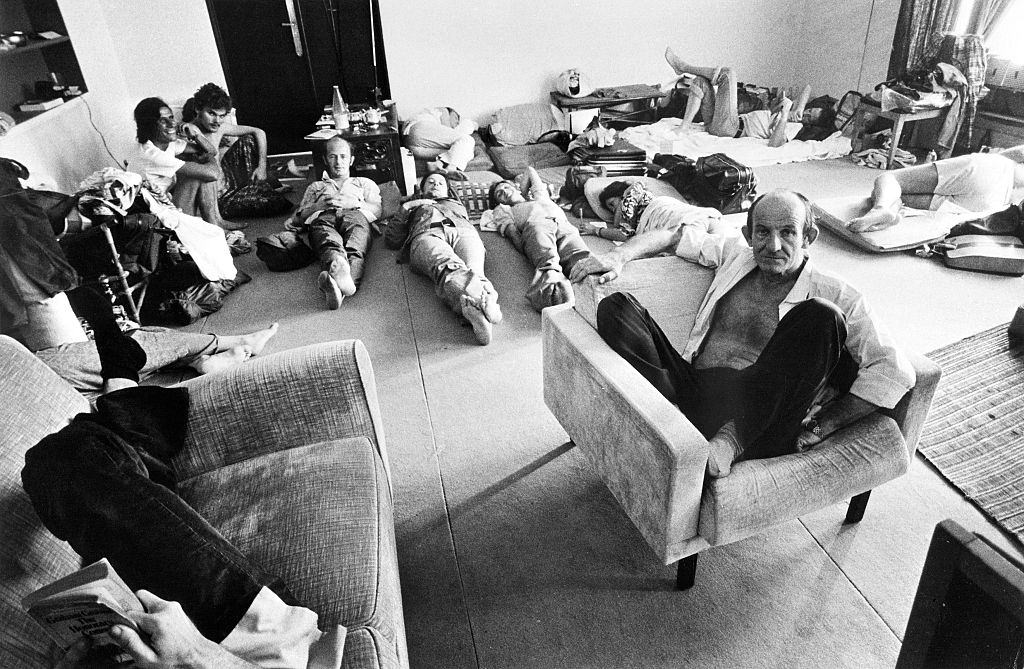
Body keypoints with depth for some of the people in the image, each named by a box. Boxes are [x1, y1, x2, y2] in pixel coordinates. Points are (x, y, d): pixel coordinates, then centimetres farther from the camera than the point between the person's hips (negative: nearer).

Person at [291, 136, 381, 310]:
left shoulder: (365, 183, 38)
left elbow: (377, 211, 18)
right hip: (322, 218, 1)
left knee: (355, 251, -41)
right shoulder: (315, 187, 41)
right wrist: (319, 205, 5)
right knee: (330, 243, -41)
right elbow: (300, 217, 26)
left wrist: (352, 202, 0)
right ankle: (337, 266, -74)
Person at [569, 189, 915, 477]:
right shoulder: (736, 255, 18)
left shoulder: (832, 294, 5)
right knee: (615, 306, -12)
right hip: (692, 389, 3)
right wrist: (618, 256, 8)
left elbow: (895, 371, -1)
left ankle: (733, 439, -25)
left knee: (821, 317, -26)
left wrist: (822, 425, -10)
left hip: (758, 420, -3)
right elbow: (678, 235, 26)